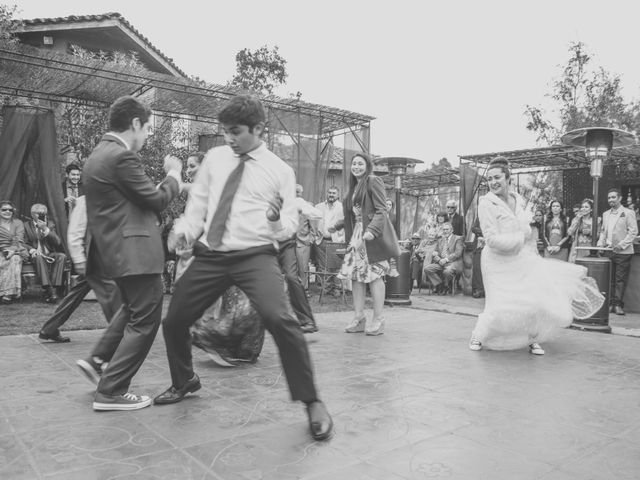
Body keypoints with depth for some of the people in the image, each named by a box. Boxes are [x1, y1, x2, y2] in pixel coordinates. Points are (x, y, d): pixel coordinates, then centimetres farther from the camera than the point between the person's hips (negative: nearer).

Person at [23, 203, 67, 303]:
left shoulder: (50, 224, 15)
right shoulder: (26, 225, 11)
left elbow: (57, 242, 1)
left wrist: (46, 229, -10)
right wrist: (32, 250, -15)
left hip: (50, 254, 2)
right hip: (36, 254, -2)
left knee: (62, 256, -31)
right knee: (39, 257, -38)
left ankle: (55, 289, -38)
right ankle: (49, 290, -47)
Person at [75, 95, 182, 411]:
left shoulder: (98, 154, 15)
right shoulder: (122, 156, -17)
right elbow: (156, 199, -14)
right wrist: (174, 174, 4)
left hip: (115, 249, 10)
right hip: (134, 251, -10)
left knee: (135, 310, 26)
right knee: (145, 319, 0)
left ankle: (98, 360, 25)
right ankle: (111, 392, 6)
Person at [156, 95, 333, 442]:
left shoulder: (280, 170, 0)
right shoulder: (214, 158, 10)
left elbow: (290, 225, 1)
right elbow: (198, 201, 16)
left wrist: (277, 221, -22)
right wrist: (185, 229, -3)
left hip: (254, 256, -5)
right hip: (209, 256, 5)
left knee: (279, 319, -28)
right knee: (174, 321, 12)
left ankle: (312, 403, -10)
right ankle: (184, 381, 43)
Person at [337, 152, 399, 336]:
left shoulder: (373, 181, -3)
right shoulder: (354, 186, 20)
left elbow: (381, 210, -11)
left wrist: (372, 230, -24)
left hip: (372, 236, -7)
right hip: (357, 235, 7)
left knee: (374, 274, -6)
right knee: (356, 274, 3)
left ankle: (378, 320, 2)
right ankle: (359, 317, 9)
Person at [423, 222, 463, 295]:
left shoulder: (458, 239, 6)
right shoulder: (440, 240, 23)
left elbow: (457, 253, -8)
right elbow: (435, 254, 16)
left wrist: (446, 259, -18)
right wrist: (439, 260, -7)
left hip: (453, 262, -5)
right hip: (440, 263, 5)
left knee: (447, 271, -38)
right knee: (427, 268, -20)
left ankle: (445, 287, -9)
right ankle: (439, 285, -11)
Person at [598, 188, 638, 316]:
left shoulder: (628, 213, -2)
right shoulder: (606, 214, 16)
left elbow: (633, 232, -7)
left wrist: (622, 244, -16)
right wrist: (600, 243, 6)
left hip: (623, 252, -5)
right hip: (609, 251, 5)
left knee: (620, 279, -2)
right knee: (610, 279, 7)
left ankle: (618, 305, 2)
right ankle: (610, 303, 12)